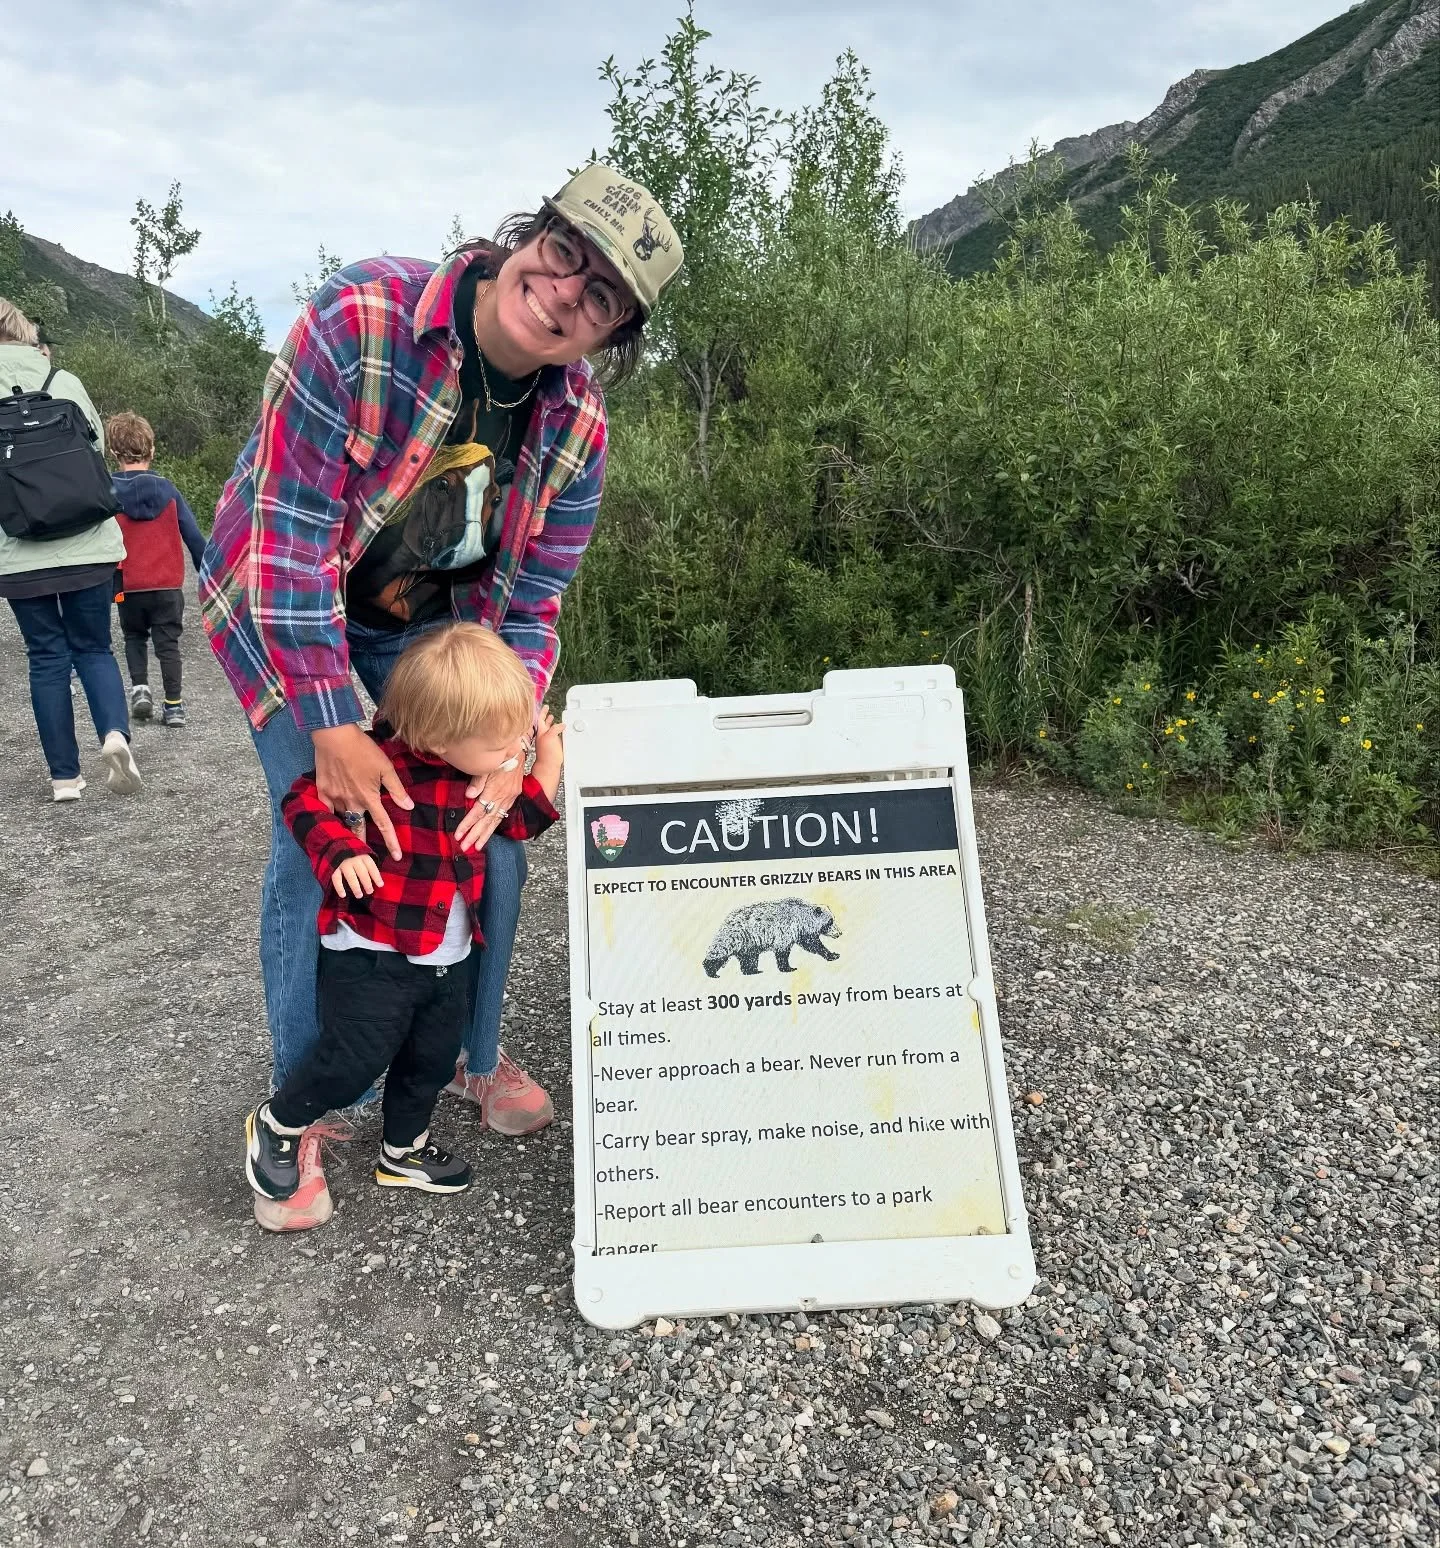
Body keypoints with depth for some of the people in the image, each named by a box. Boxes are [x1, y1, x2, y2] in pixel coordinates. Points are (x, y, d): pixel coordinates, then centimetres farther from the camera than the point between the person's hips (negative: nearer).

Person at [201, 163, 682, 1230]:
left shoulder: (576, 427, -15)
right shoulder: (360, 321, -31)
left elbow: (530, 602, -10)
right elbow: (292, 535, -30)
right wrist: (330, 726, -32)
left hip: (434, 620, 4)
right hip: (279, 608, -4)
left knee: (490, 824, 1)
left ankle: (478, 1058, 26)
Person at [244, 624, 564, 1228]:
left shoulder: (486, 766, -1)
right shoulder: (382, 758, -23)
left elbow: (520, 820, 9)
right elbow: (306, 799, -21)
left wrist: (547, 761, -1)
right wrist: (341, 854, -35)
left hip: (446, 958, 7)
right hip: (370, 954, -7)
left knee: (434, 1056, 18)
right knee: (355, 1057, -6)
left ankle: (402, 1152, 42)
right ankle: (275, 1126, 23)